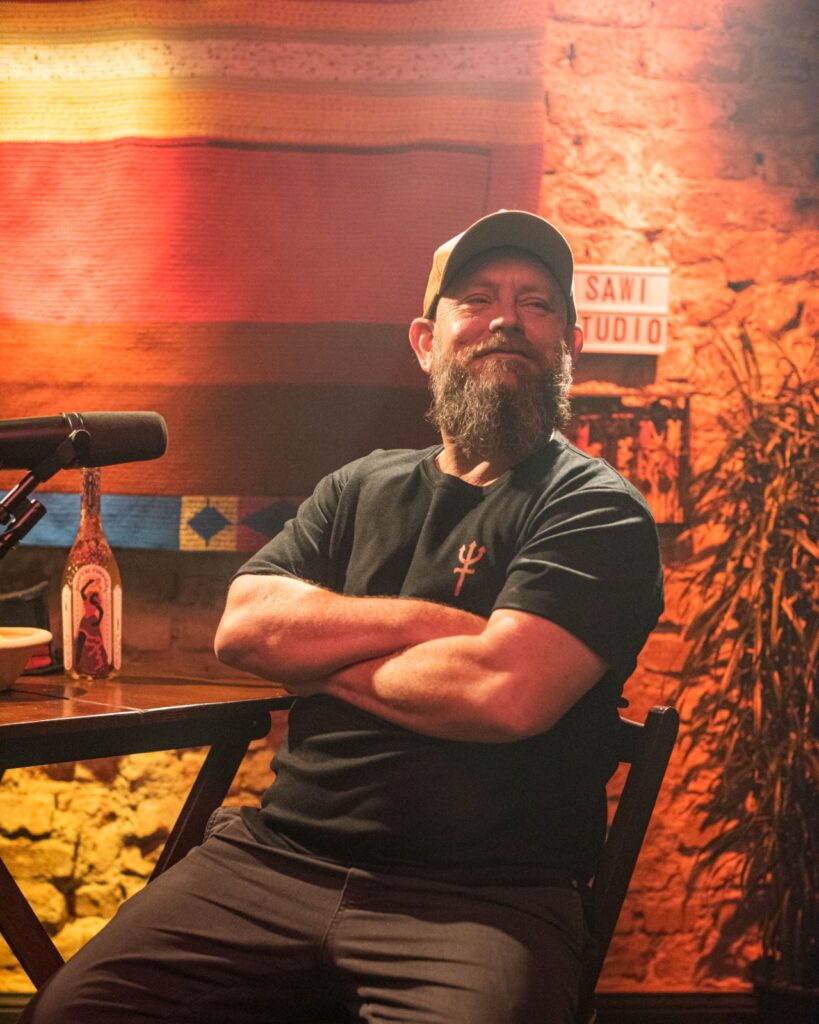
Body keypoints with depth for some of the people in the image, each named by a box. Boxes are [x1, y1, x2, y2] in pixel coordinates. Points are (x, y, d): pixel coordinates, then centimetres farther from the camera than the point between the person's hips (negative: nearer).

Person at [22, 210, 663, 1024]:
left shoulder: (598, 509, 0)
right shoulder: (361, 489, 17)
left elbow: (507, 692, -16)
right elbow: (243, 625, 3)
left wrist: (324, 660, -1)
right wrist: (435, 622, -8)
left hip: (481, 896, -3)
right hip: (273, 859, 4)